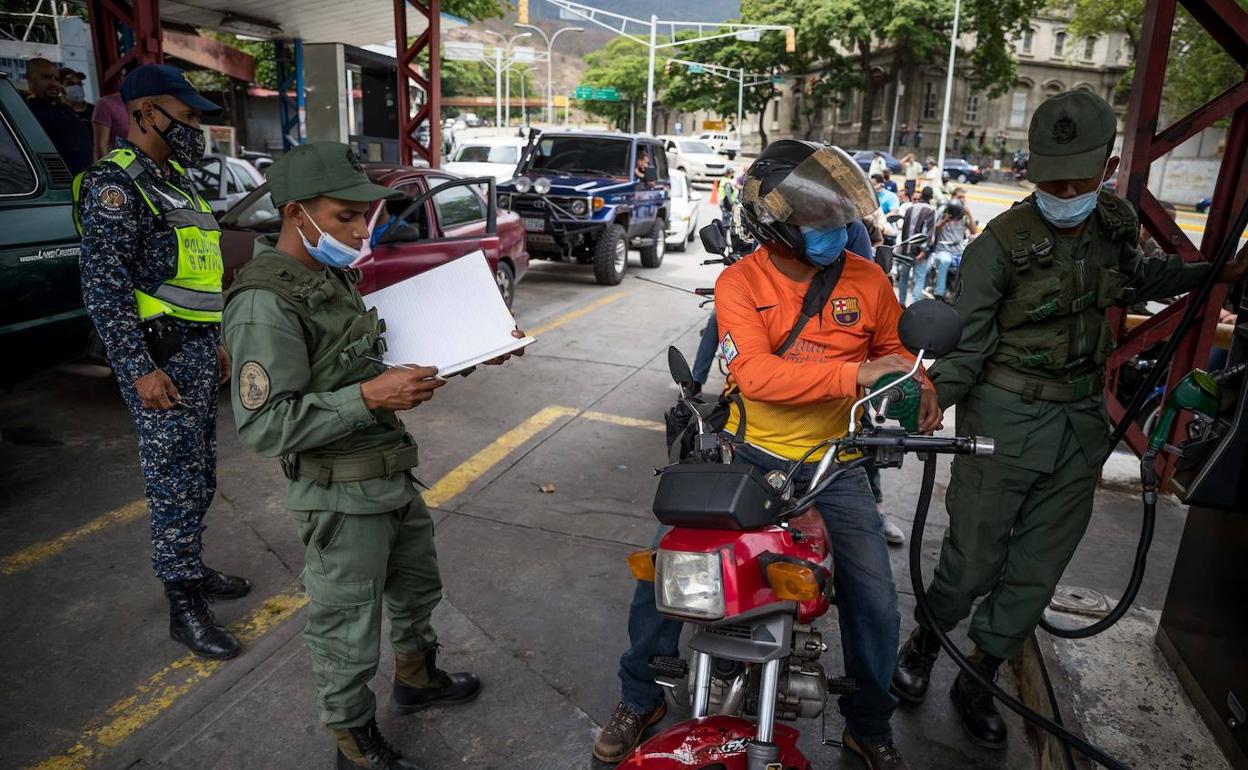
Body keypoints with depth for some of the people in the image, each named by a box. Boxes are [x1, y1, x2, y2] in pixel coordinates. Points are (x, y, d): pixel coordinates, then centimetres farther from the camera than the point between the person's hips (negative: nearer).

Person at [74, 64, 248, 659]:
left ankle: (190, 569, 32)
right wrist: (139, 370, -22)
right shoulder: (116, 184, -12)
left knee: (199, 479, 17)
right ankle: (185, 607, 7)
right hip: (160, 358, -9)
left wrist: (214, 343, 21)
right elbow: (103, 287, -18)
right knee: (175, 485, -3)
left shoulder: (172, 181, 17)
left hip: (197, 351, 9)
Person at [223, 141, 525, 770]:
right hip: (341, 497, -9)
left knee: (417, 586, 27)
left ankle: (417, 678, 52)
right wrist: (368, 397, -32)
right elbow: (263, 426, -27)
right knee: (348, 631, 10)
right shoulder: (265, 304, -23)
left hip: (392, 476, 9)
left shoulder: (332, 274, 6)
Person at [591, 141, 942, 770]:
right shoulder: (739, 283, -9)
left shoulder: (866, 280, -1)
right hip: (751, 454, -1)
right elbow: (754, 373, -24)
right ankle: (639, 699, 19)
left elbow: (892, 346, 16)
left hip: (835, 463, 2)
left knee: (875, 598, 2)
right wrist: (854, 375, -31)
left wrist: (916, 387, -7)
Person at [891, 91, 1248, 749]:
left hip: (1079, 422, 6)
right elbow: (967, 344, -14)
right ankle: (923, 645, 30)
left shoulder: (1116, 225, 4)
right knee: (972, 563, 1)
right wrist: (930, 407, -27)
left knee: (1036, 573, 12)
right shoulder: (1002, 243, -14)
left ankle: (977, 683, 29)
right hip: (1004, 422, -5)